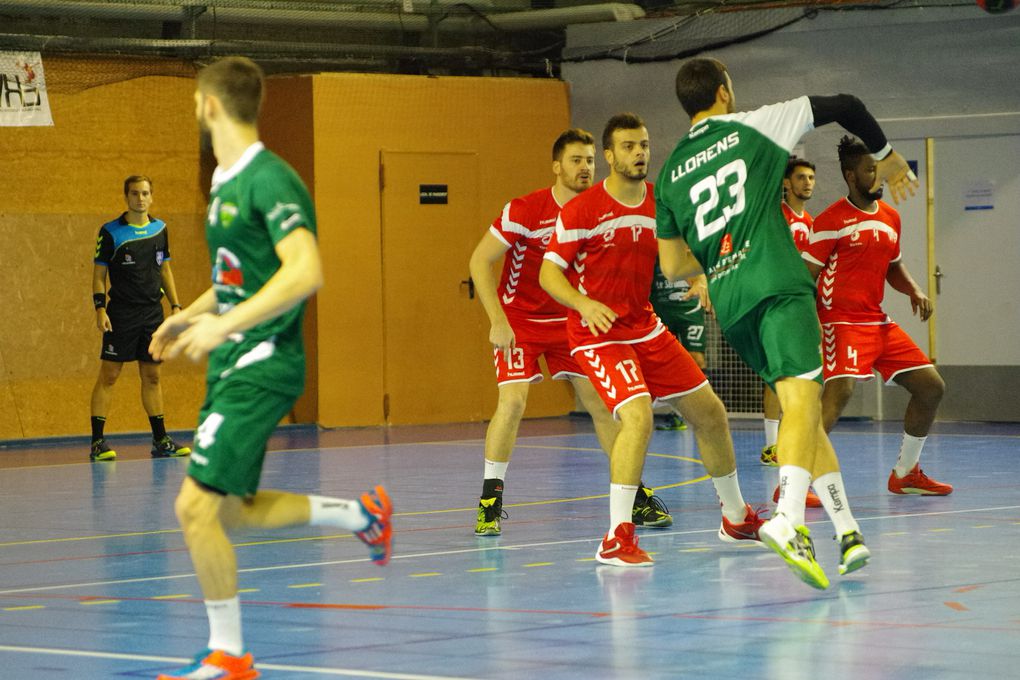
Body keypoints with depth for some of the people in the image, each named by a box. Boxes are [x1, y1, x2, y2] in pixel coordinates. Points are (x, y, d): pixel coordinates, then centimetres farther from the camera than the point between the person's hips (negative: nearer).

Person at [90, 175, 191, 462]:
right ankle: (97, 443, -4)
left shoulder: (160, 229, 9)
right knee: (108, 375, -5)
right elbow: (99, 274, -2)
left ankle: (160, 440, 14)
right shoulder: (110, 232, -4)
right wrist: (100, 309, -13)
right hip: (121, 316, -4)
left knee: (152, 376, 9)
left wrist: (175, 306, 11)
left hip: (153, 314, 4)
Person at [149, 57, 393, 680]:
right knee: (233, 511, 15)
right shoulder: (227, 183, 14)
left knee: (197, 505, -13)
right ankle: (362, 513, 31)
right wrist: (191, 316, 21)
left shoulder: (270, 180, -16)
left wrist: (223, 324, -30)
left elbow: (305, 272, -27)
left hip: (262, 364, -10)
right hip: (233, 365, 10)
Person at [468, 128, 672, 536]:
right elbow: (479, 262, -16)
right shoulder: (524, 211, -19)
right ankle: (490, 501, -5)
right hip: (519, 318, -4)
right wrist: (498, 321, -22)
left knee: (601, 401, 0)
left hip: (569, 319, 4)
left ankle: (635, 496, 9)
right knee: (512, 402, -16)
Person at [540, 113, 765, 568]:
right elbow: (549, 273, -13)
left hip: (646, 329, 7)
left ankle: (736, 518, 32)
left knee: (710, 413, 11)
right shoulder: (581, 210, -14)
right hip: (598, 336, -7)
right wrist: (583, 304, -31)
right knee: (638, 415, -29)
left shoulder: (662, 202, 3)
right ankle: (617, 538, -24)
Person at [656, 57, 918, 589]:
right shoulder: (754, 127, 10)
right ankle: (789, 521, -41)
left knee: (801, 406, 14)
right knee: (802, 400, -19)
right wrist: (886, 157, 29)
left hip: (728, 303, 6)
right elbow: (844, 106, 13)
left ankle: (847, 531, 12)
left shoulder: (670, 172, 20)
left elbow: (673, 267, 24)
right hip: (777, 284, -5)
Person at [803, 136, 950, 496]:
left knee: (931, 386, 10)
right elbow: (806, 276, -11)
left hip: (878, 323, 8)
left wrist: (915, 291, 7)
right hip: (843, 321, -8)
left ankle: (905, 473, 24)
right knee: (839, 392, -27)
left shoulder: (890, 216, 13)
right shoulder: (833, 219, -10)